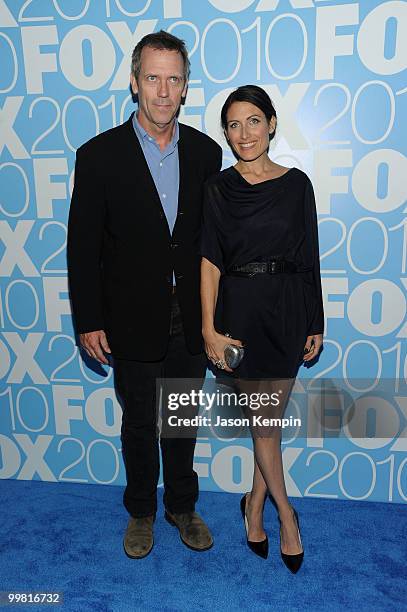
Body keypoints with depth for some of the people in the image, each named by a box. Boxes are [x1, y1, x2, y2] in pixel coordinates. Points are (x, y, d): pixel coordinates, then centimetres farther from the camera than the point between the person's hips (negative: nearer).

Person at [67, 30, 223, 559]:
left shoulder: (206, 152, 1)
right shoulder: (100, 154, -8)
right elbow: (83, 246, -6)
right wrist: (88, 322, -7)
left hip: (191, 320, 3)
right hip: (133, 322, -2)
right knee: (139, 424, 15)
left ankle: (182, 505, 41)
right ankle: (141, 511, 39)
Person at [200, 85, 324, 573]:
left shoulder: (296, 184, 4)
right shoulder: (217, 189, 1)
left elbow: (309, 258, 4)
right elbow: (210, 261, -5)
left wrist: (315, 324, 4)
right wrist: (209, 328, -12)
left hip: (287, 310, 1)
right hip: (239, 309, -1)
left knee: (269, 418, 11)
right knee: (264, 420, 8)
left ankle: (255, 502, 34)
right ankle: (284, 510, 30)